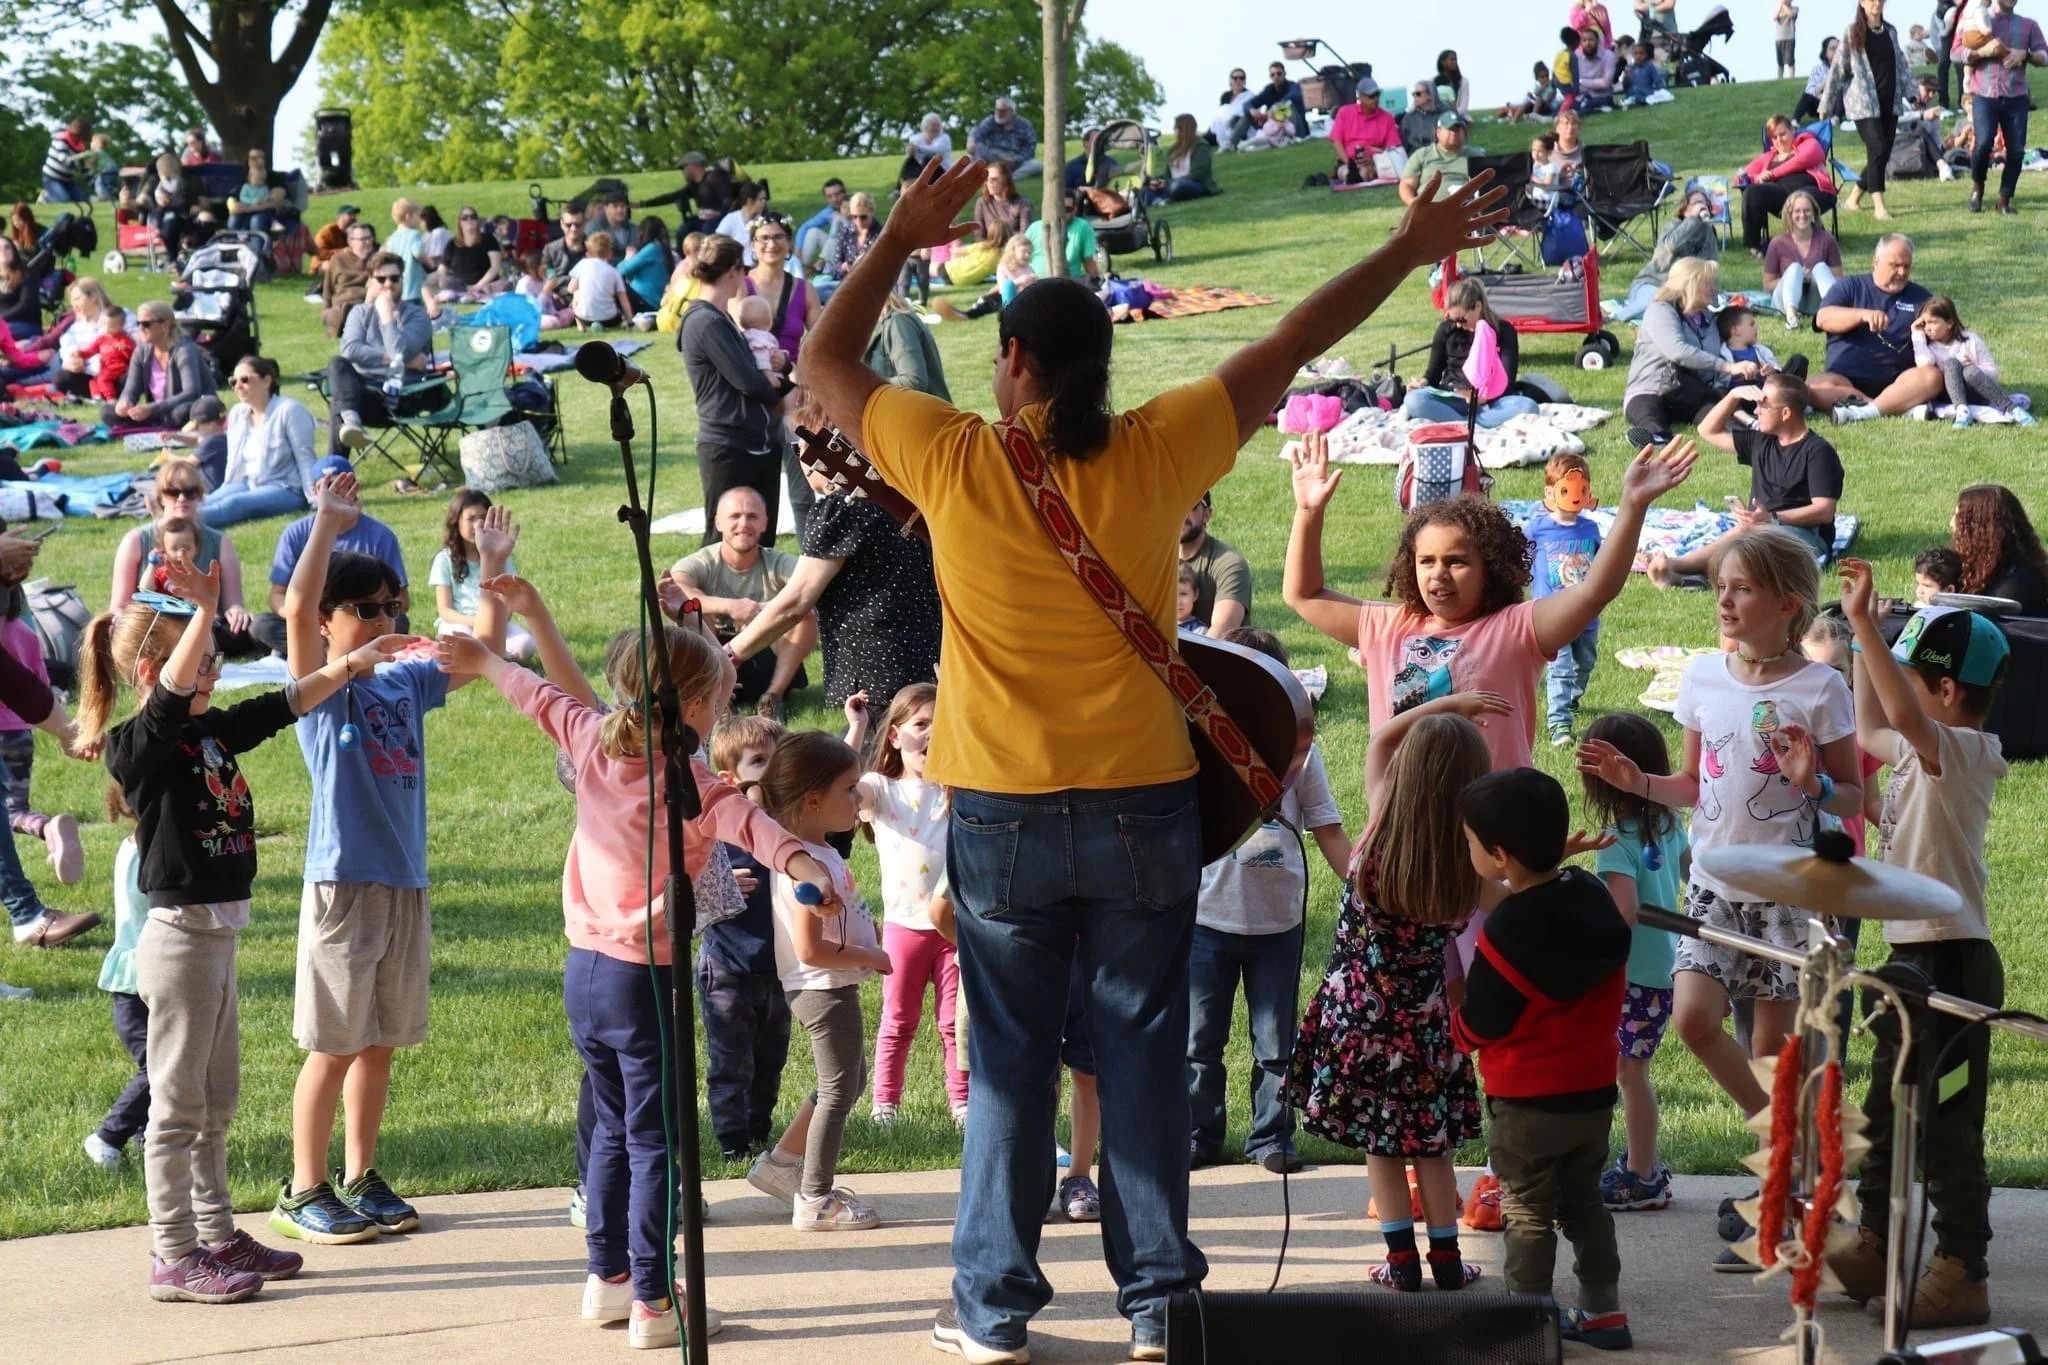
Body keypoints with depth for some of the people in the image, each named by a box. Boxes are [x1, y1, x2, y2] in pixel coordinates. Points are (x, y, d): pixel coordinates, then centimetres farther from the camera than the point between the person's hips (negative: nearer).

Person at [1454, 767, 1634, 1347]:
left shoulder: (1508, 929, -24)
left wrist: (1452, 1023, 5)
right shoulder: (1593, 896, -5)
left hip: (1529, 1102, -7)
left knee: (1528, 1212, 6)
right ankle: (1603, 1310, 24)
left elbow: (1478, 1027, -15)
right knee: (1584, 1200, 20)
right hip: (1594, 1087, 7)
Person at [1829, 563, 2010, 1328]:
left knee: (1947, 1121, -4)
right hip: (1913, 955, 10)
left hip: (1953, 962, -10)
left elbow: (1905, 717, -36)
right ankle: (1875, 1248, 29)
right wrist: (1863, 638, 25)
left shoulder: (1967, 752, -16)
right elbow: (1870, 732, 32)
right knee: (1887, 1112, 18)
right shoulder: (1925, 749, 12)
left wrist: (1863, 623, -35)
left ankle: (1962, 1273, 2)